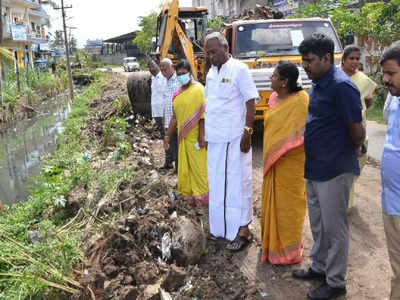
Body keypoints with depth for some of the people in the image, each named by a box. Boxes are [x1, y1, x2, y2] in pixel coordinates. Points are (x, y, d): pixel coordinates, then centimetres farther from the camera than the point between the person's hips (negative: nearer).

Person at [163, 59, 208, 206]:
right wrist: (168, 135, 17)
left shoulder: (198, 89, -9)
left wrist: (202, 135, -20)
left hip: (195, 136, -7)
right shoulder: (178, 93, 13)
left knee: (198, 166, -1)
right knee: (184, 167, 12)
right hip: (182, 136, 7)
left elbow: (202, 114, -15)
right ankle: (188, 193, 24)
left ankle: (203, 196, 11)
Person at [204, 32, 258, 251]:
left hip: (234, 138, -7)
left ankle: (242, 229, 7)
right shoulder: (211, 72, 13)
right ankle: (221, 226, 26)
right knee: (217, 182, 13)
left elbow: (250, 102, -11)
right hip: (214, 138, 7)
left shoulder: (239, 69, -8)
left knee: (237, 182, -2)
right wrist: (204, 132, 16)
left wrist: (247, 132, -16)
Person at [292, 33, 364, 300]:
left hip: (334, 170, -9)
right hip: (314, 167, 9)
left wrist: (353, 151, 1)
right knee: (317, 224, 21)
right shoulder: (319, 84, 8)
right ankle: (319, 267, 39)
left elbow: (357, 130, -17)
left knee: (334, 227, 5)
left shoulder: (341, 86, -20)